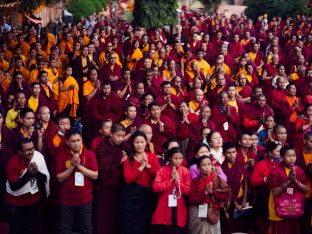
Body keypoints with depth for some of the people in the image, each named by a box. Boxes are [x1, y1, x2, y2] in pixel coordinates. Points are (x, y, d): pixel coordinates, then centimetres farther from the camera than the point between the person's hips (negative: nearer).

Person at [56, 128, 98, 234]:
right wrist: (72, 166, -21)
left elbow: (95, 175, -12)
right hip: (67, 200, 0)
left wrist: (79, 166, -20)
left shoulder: (90, 154, -7)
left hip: (85, 199, 0)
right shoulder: (62, 155, -7)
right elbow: (60, 178, -9)